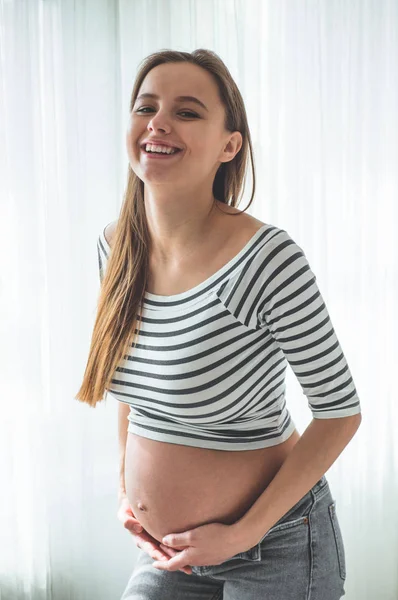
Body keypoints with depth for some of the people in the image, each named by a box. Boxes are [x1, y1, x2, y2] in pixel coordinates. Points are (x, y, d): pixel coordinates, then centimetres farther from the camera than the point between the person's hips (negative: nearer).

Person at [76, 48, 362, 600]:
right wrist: (126, 486, 5)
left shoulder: (269, 260, -24)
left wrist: (244, 533, -16)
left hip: (275, 547, -5)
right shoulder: (116, 246, -6)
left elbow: (341, 411, -16)